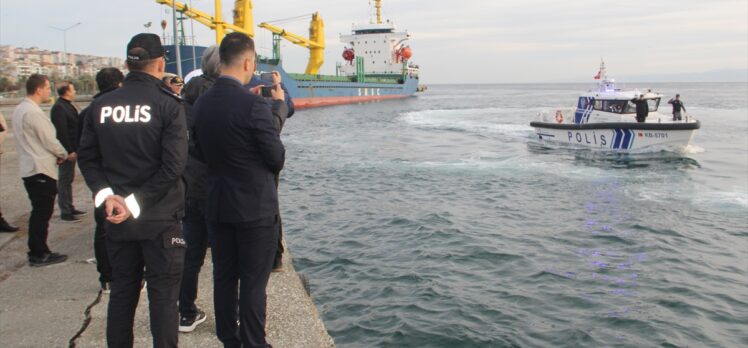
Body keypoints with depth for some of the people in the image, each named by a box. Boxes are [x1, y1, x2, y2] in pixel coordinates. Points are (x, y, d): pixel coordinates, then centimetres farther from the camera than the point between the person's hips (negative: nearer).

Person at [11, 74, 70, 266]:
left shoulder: (19, 109, 12)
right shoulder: (34, 112, -18)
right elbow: (49, 141, -16)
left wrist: (55, 155, 9)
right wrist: (64, 155, 2)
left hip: (29, 169, 10)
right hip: (41, 170, -10)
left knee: (38, 212, 16)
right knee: (42, 213, -1)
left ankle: (37, 252, 23)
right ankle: (39, 254, 7)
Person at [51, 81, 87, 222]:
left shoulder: (67, 105, 14)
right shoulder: (59, 107, -17)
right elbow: (61, 131, -23)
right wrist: (69, 151, -24)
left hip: (71, 149, 10)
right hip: (66, 151, -10)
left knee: (68, 179, 16)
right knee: (65, 180, -2)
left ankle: (70, 208, 26)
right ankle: (65, 212, 4)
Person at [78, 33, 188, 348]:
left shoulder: (101, 105, 1)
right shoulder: (167, 104, -11)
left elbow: (86, 157, 2)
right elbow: (173, 164, -18)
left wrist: (106, 193, -4)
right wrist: (136, 202, -14)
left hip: (117, 219, 4)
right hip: (160, 218, -4)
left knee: (121, 293, 16)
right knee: (163, 297, 6)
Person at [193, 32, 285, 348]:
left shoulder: (201, 103, 2)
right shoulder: (253, 105, -19)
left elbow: (201, 153, 10)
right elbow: (276, 158, -13)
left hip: (217, 207, 7)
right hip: (256, 207, -6)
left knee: (224, 277, 15)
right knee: (254, 282, 4)